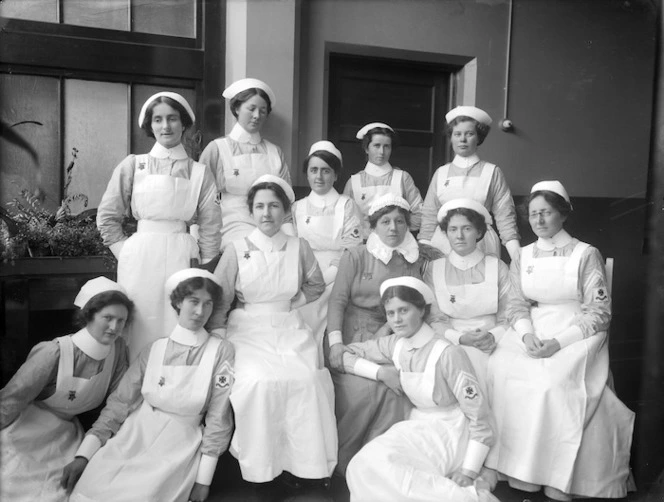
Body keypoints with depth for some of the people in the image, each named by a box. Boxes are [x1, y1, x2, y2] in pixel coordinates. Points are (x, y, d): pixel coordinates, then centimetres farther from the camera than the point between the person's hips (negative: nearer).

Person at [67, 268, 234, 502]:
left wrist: (203, 478, -6)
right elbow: (120, 403, 5)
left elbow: (218, 418, -4)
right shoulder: (155, 349, 5)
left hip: (179, 444, -3)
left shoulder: (221, 351, -4)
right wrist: (84, 454, -4)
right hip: (134, 435, 3)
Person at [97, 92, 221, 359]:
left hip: (182, 259, 0)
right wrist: (125, 252, 3)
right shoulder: (132, 166, 6)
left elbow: (210, 226, 5)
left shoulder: (200, 172, 5)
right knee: (140, 335, 2)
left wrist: (205, 272, 3)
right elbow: (107, 217, 9)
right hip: (140, 259, 0)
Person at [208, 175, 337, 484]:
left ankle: (303, 461, -5)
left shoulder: (299, 248, 3)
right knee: (257, 382, -27)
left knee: (307, 380, -23)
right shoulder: (236, 250, -1)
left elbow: (316, 285, 19)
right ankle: (260, 464, -7)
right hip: (248, 330, -1)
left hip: (290, 330, 2)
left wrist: (293, 301, 3)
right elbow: (219, 301, 1)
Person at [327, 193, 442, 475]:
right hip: (352, 331, -2)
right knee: (362, 385, -25)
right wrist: (335, 343, -18)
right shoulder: (354, 257, 2)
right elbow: (337, 300, -4)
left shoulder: (418, 258, 9)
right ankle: (343, 459, -1)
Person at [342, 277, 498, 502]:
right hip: (419, 427, 6)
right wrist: (381, 372, -9)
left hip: (448, 432, -6)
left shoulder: (447, 354, -18)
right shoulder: (395, 344, -1)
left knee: (375, 465, -27)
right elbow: (344, 355, 7)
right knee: (365, 467, -20)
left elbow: (478, 413, -16)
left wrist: (469, 471, -19)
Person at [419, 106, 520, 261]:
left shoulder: (492, 172, 5)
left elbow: (505, 216, 2)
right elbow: (429, 215, 11)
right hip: (442, 245, 2)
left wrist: (518, 259, -7)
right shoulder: (441, 173, 10)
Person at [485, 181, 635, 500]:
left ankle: (558, 476, -17)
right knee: (501, 369, -24)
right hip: (533, 332, 4)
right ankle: (522, 469, -16)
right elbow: (517, 304, 8)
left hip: (577, 334, -4)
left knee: (556, 379, -32)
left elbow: (600, 313, -5)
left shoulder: (586, 255, -1)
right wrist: (526, 334, -14)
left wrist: (560, 342, -18)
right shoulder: (523, 257, 12)